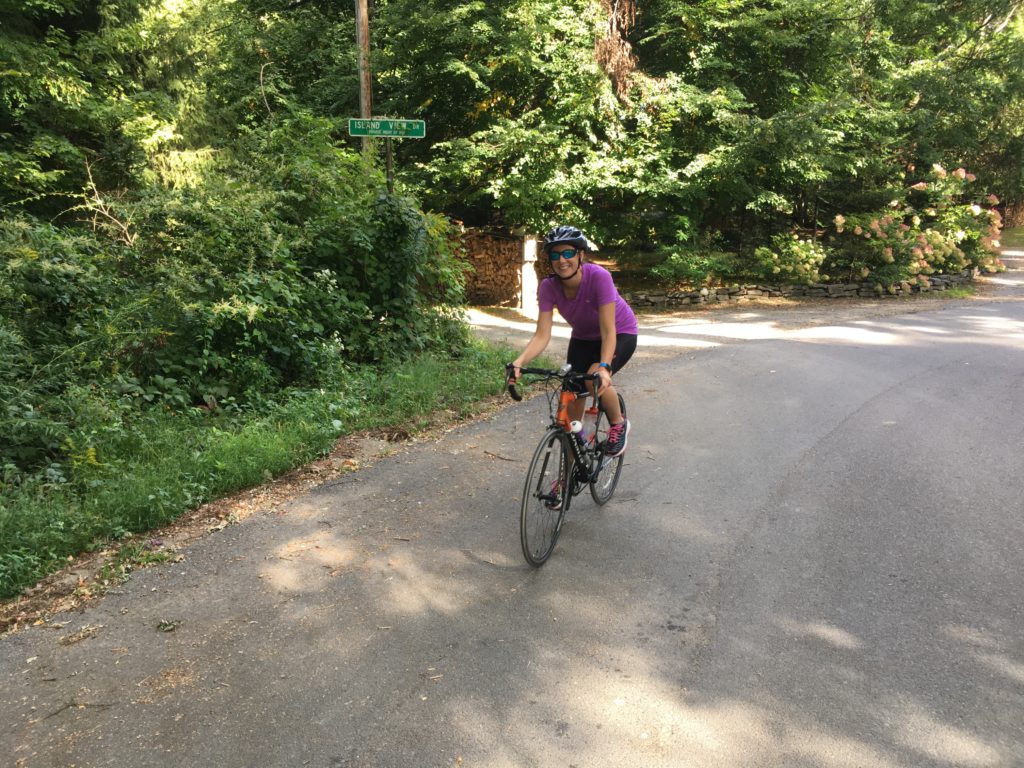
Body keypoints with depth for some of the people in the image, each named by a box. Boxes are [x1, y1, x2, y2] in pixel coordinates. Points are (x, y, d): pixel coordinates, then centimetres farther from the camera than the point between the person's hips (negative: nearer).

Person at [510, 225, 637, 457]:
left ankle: (619, 424, 0)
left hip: (620, 334, -4)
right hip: (583, 338, 4)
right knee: (572, 397, -5)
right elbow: (542, 335, -25)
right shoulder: (548, 286, -22)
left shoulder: (599, 277, -34)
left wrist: (604, 367, -51)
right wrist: (519, 361, -42)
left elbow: (608, 331, -35)